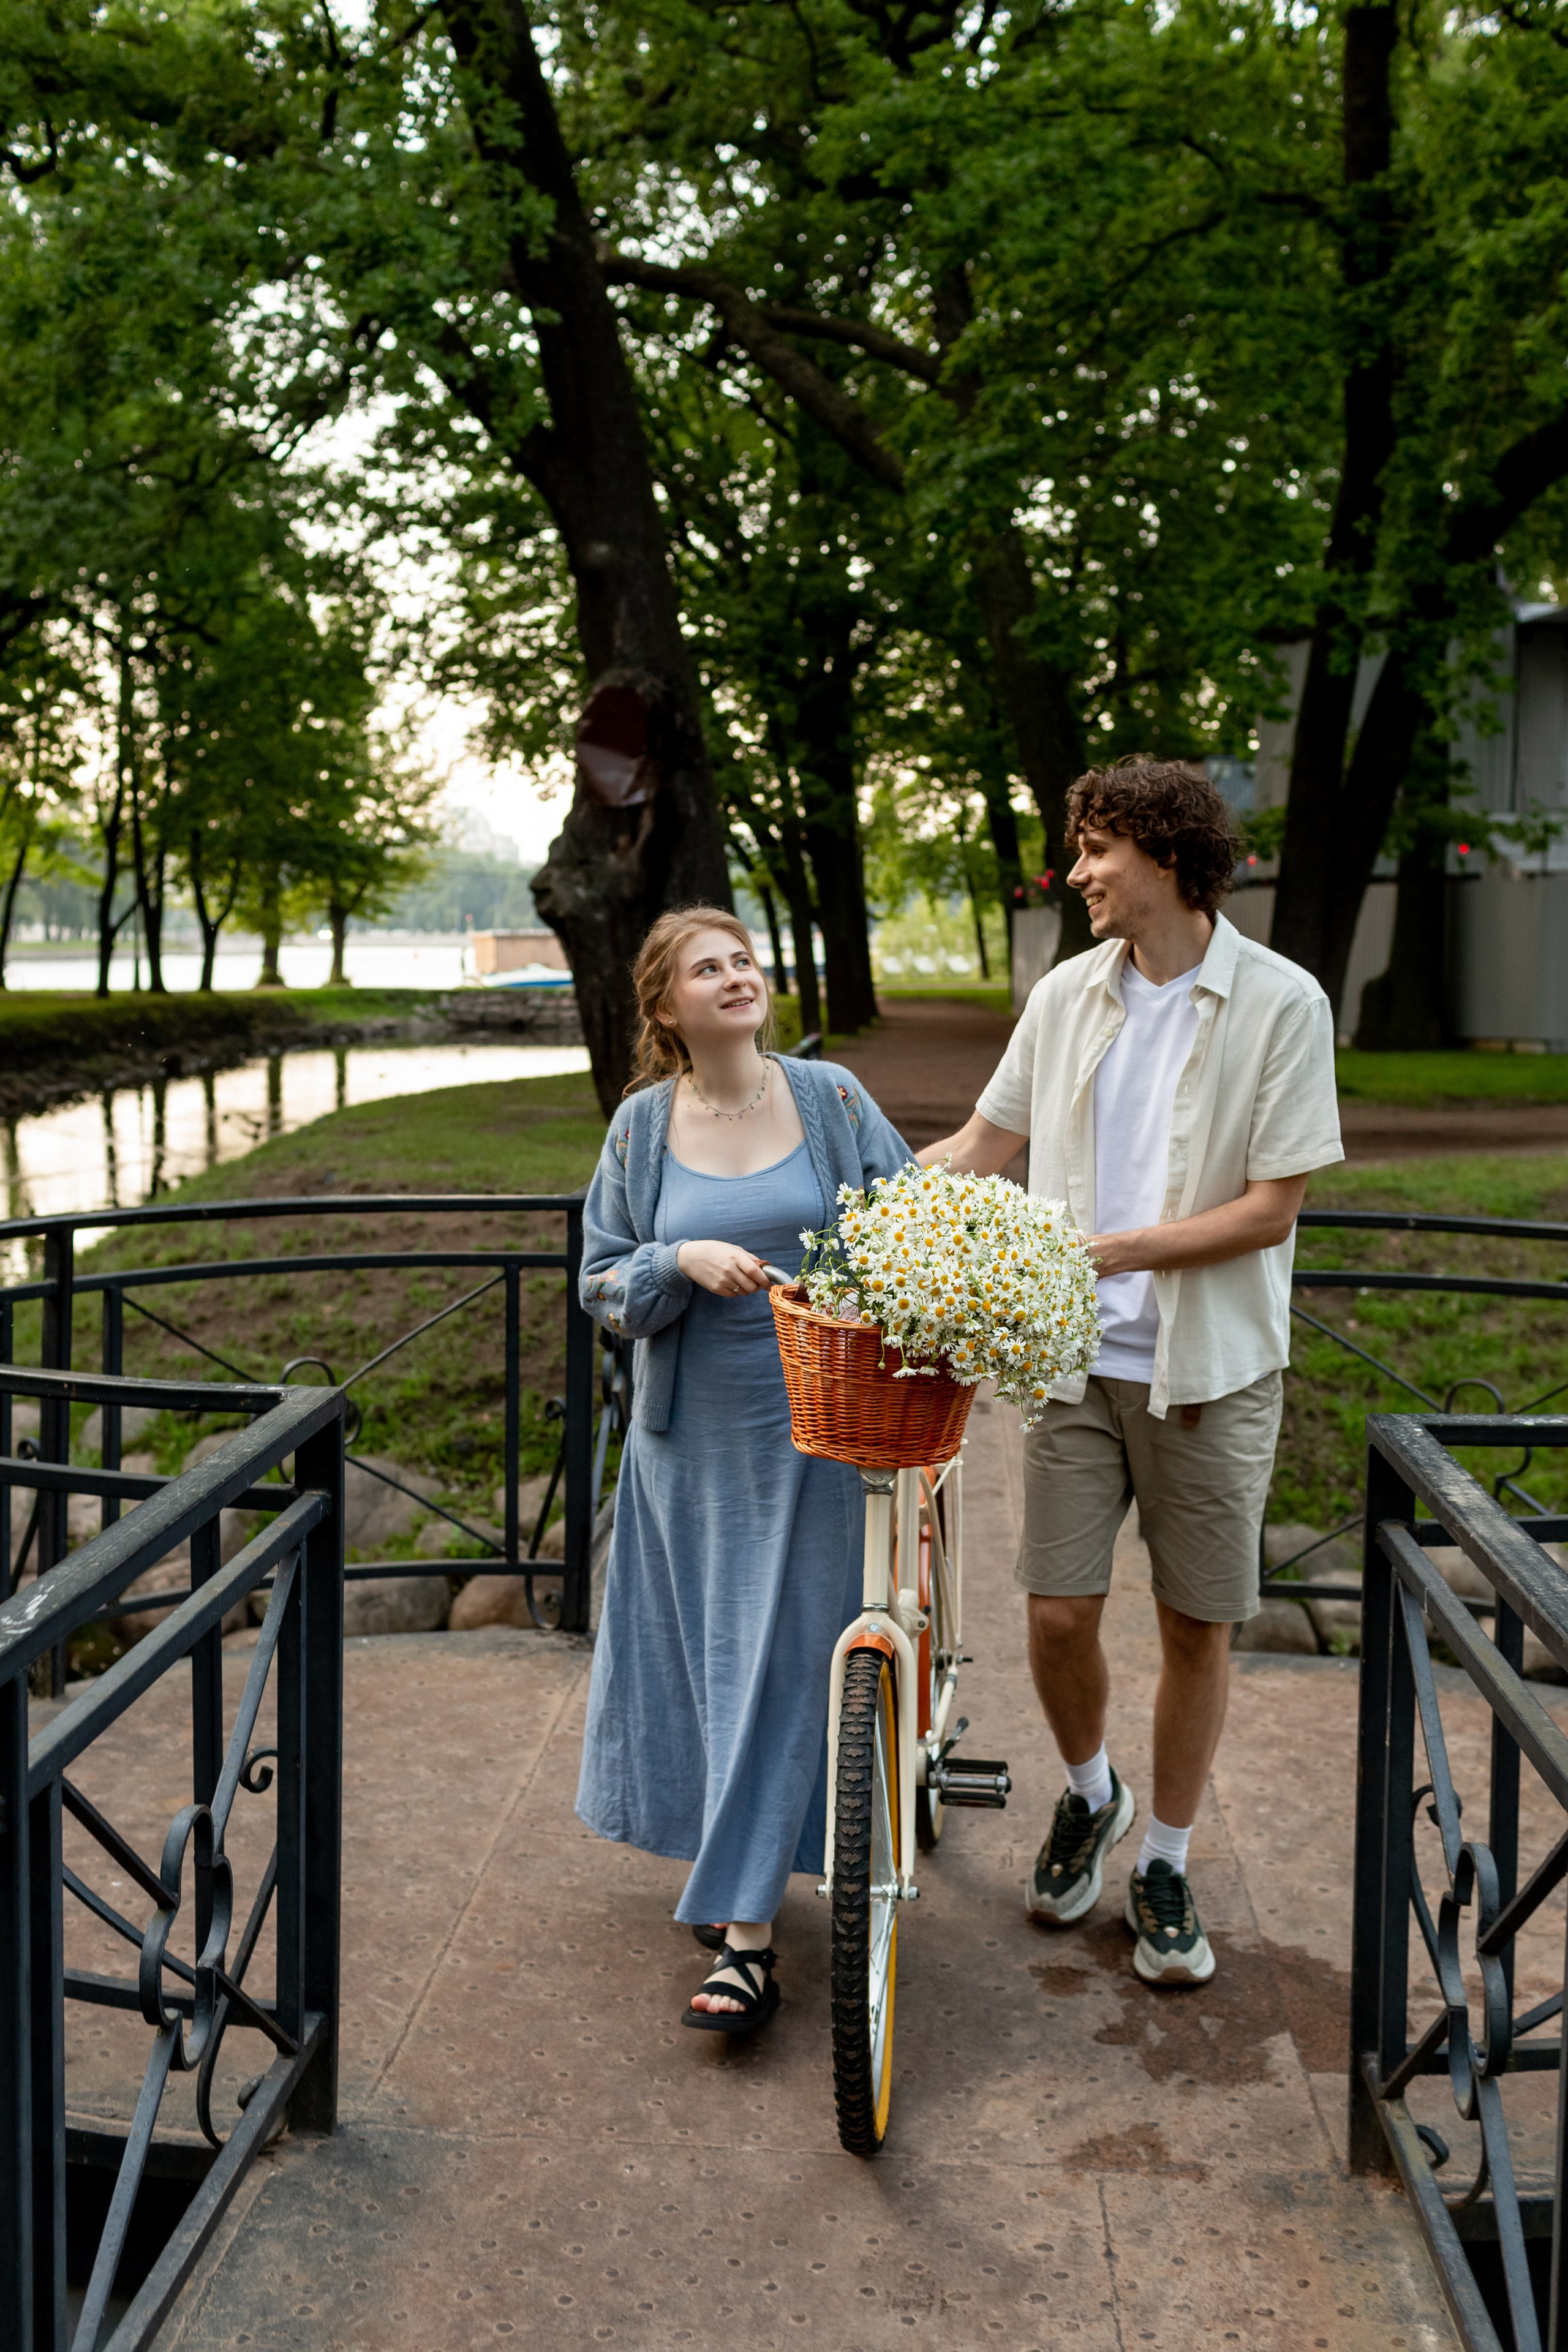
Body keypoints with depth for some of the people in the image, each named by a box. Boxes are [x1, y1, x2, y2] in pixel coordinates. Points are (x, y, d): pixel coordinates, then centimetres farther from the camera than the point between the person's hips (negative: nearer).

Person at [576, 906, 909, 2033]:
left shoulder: (832, 1098, 0)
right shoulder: (643, 1125, 2)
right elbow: (605, 1282, 3)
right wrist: (685, 1262, -17)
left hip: (813, 1426, -2)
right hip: (695, 1437, 2)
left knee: (783, 1663, -2)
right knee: (700, 1658, 9)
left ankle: (745, 1931, 2)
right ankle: (734, 1866, 33)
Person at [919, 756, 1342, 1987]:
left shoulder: (1281, 1003, -9)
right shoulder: (1068, 994, 4)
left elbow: (1271, 1209, -11)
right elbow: (981, 1146, 14)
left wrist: (1113, 1251, -18)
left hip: (1211, 1371, -3)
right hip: (1077, 1360, 3)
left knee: (1197, 1628, 7)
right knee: (1059, 1613, 2)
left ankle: (1166, 1864, 26)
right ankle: (1090, 1794, 33)